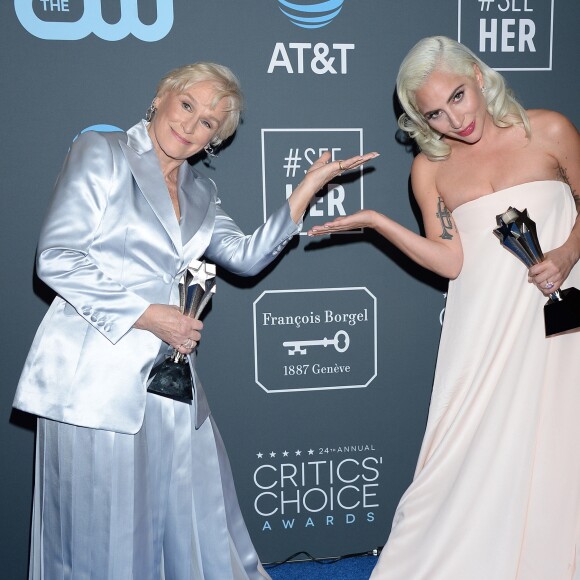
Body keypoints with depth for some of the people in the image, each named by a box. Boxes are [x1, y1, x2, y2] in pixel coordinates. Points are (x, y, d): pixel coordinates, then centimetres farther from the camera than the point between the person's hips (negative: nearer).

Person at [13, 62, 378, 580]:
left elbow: (247, 256, 9)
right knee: (102, 536, 5)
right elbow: (56, 259, -9)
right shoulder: (101, 152, -2)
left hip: (169, 377, 6)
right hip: (96, 372, -5)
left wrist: (309, 186, 6)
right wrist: (147, 314, -13)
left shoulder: (198, 191, 16)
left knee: (195, 520, 11)